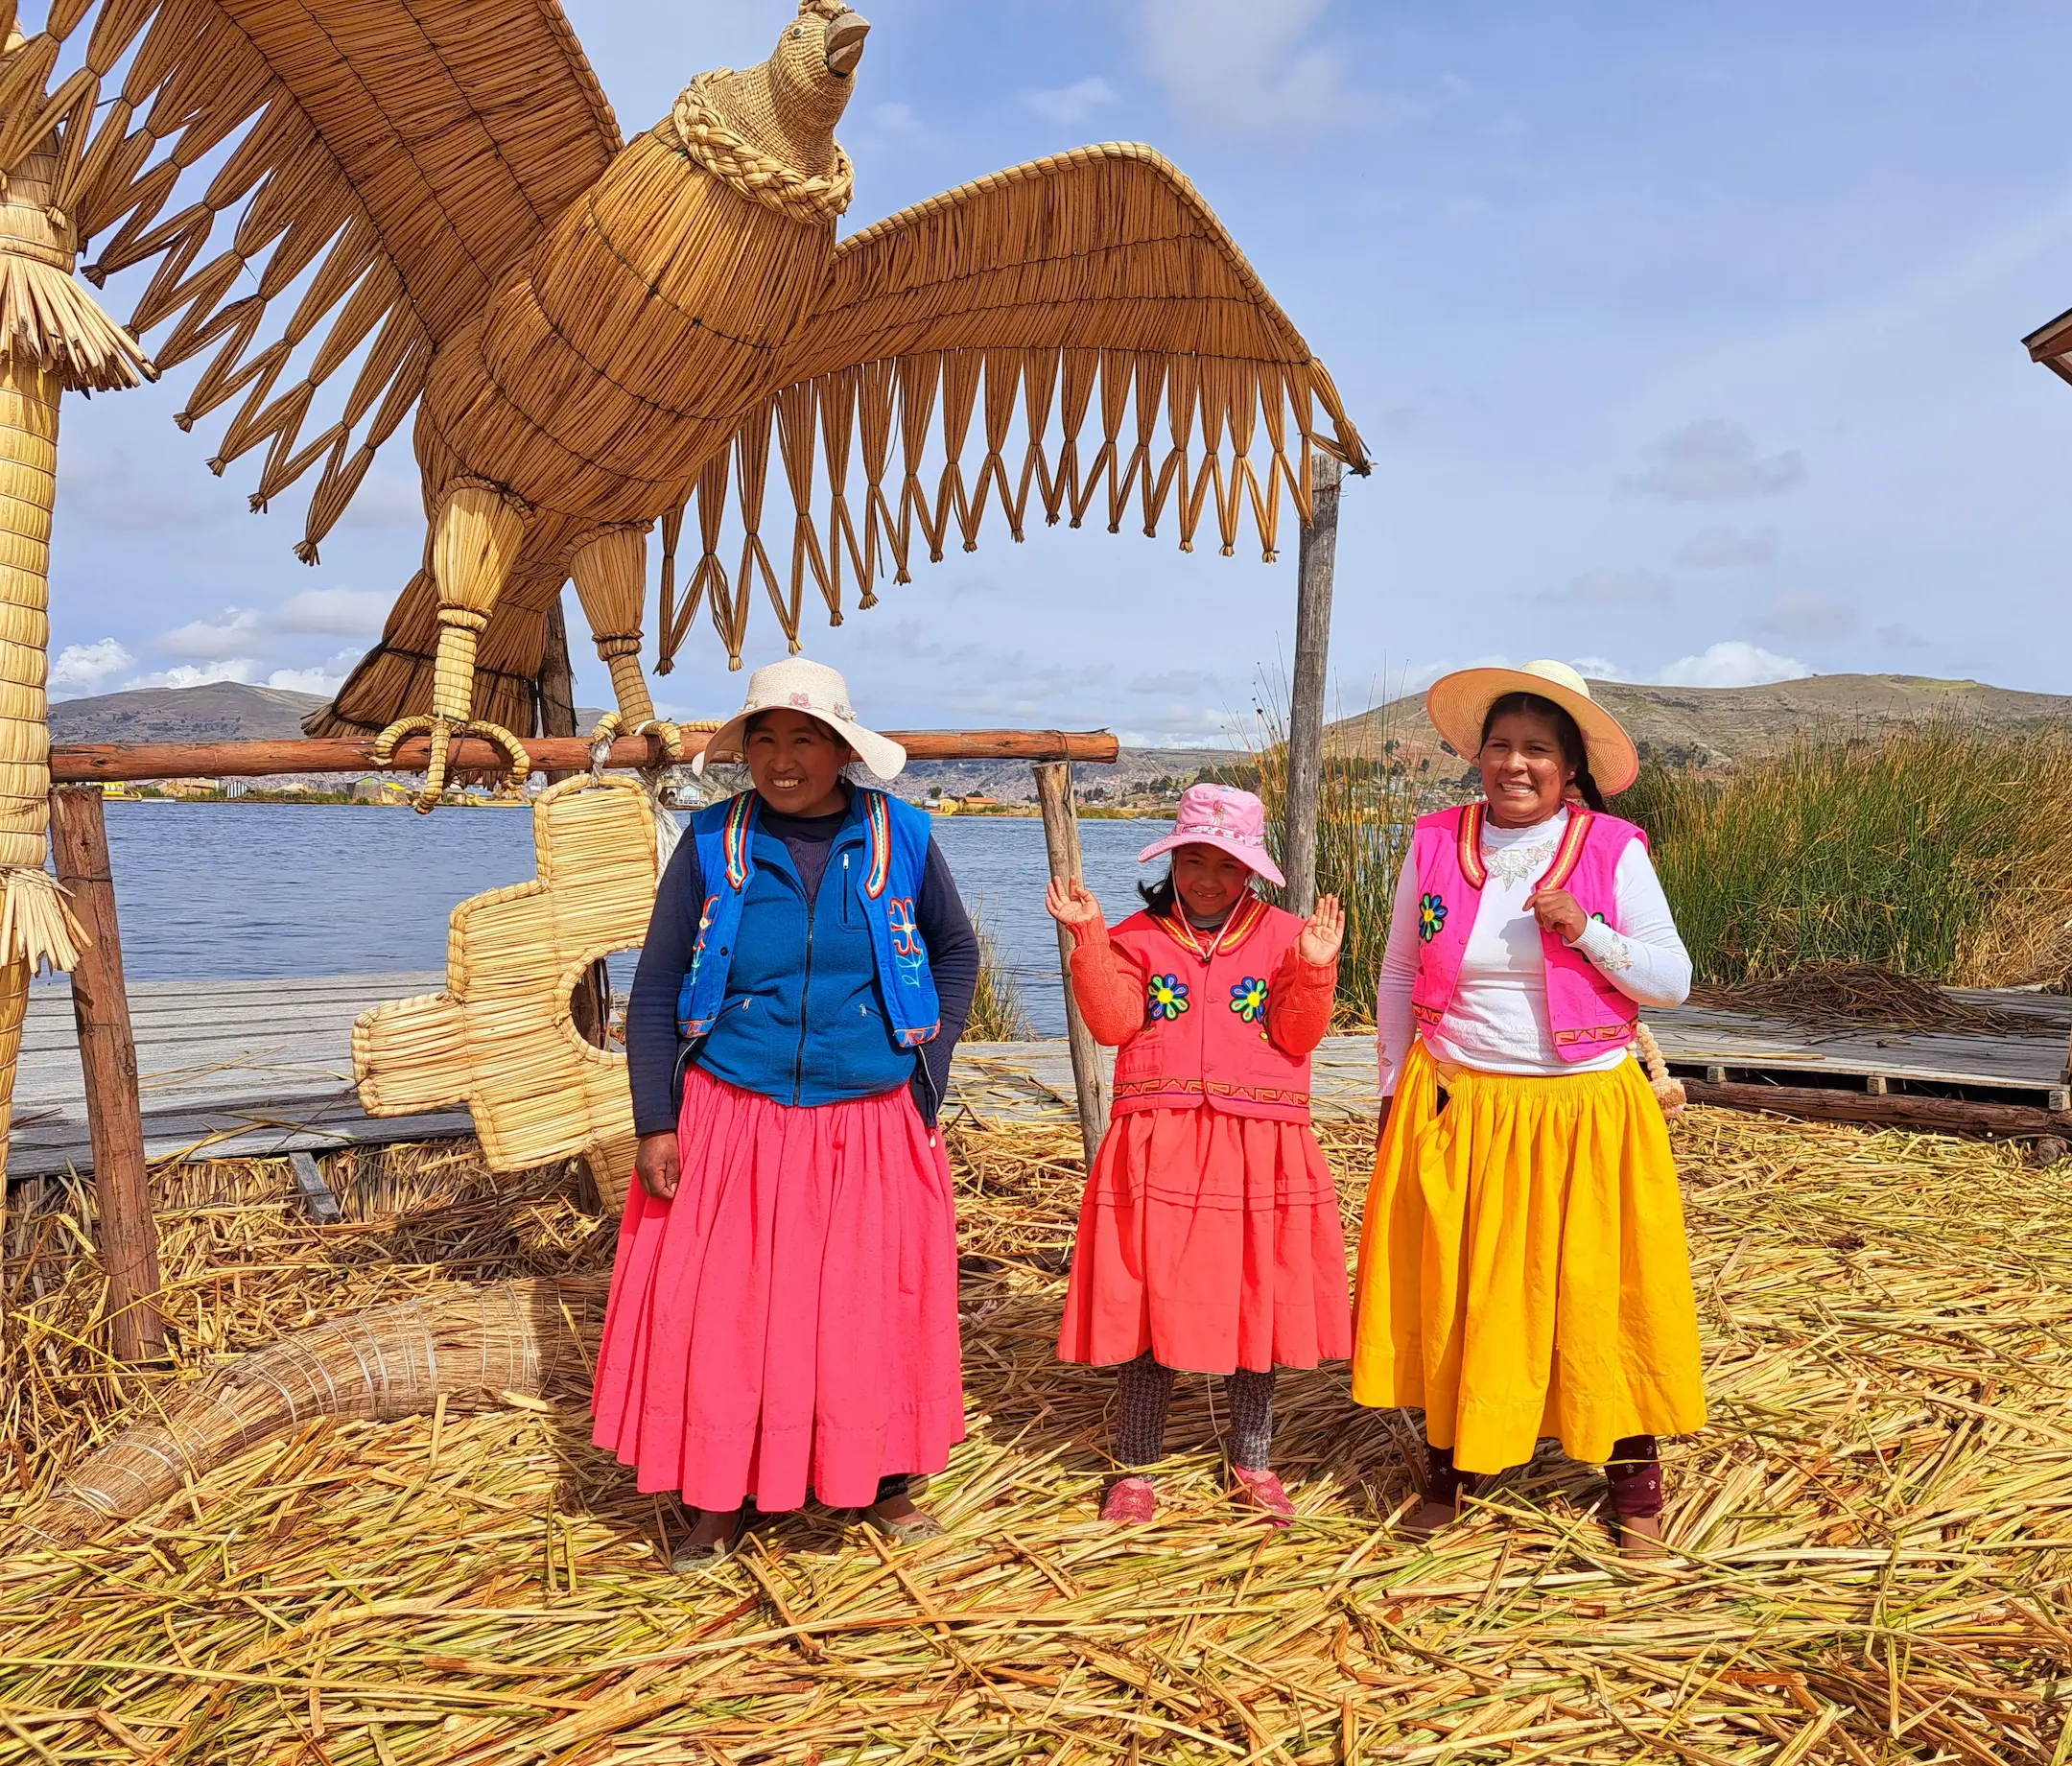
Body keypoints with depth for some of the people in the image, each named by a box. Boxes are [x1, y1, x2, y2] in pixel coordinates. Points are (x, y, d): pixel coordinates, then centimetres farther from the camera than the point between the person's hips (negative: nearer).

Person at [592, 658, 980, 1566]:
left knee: (874, 1306, 10)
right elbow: (653, 994, 0)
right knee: (717, 1310, 4)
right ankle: (723, 1497, 23)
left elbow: (956, 955, 12)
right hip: (731, 1125, 0)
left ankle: (883, 1481, 30)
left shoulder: (898, 838, -2)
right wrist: (655, 1126, -6)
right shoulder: (713, 843, -4)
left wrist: (927, 1074, 4)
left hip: (872, 1129, 0)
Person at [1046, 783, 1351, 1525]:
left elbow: (1298, 1035, -4)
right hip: (1157, 1151, 0)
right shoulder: (1138, 937, 6)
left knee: (1254, 1304, 9)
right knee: (1147, 1305, 3)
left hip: (1259, 1155, 1)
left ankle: (1252, 1463, 28)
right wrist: (1089, 938, -17)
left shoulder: (1283, 936, 6)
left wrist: (1314, 970, -20)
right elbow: (1113, 1022, -9)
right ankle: (1135, 1467, 19)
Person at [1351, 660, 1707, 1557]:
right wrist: (1395, 1092, 8)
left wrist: (1585, 930, -19)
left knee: (1597, 1290, 6)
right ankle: (1451, 1461, 25)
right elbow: (1398, 976, 8)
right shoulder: (1435, 843, -1)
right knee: (1452, 1290, 8)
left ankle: (1634, 1477, 22)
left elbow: (1673, 981, -4)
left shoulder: (1613, 850, -5)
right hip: (1455, 1106, 2)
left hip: (1582, 1112, -1)